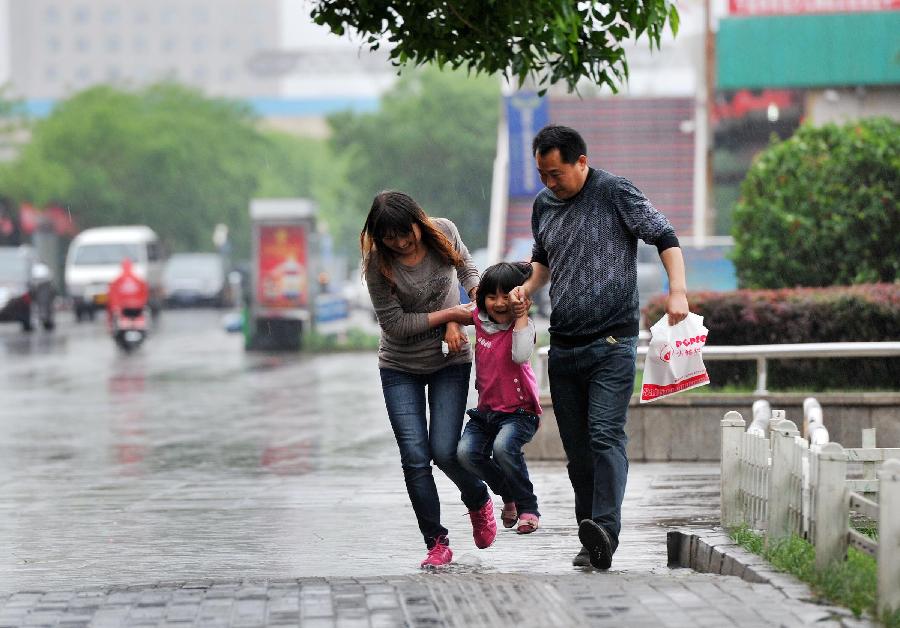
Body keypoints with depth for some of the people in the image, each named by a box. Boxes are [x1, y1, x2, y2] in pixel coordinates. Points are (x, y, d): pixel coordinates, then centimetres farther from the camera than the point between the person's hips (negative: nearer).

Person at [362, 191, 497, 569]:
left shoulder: (442, 233, -12)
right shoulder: (378, 263, -19)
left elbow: (465, 265, 10)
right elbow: (394, 324, -18)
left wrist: (477, 295, -9)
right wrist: (448, 314, -20)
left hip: (450, 362, 1)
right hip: (400, 367, 0)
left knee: (444, 451, -9)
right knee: (415, 457, -7)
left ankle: (478, 501, 23)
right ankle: (437, 544, 4)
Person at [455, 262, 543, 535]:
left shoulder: (522, 325, -10)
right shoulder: (479, 318, 4)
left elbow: (520, 355, -31)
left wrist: (521, 314, -26)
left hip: (519, 411, -5)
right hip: (486, 409, 5)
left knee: (503, 446, -34)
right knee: (466, 451, -21)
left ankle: (528, 507, -10)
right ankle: (508, 496, 6)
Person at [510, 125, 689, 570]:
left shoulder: (615, 194, -6)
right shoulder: (543, 204, 13)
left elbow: (665, 237, -7)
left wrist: (677, 291, -21)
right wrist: (527, 288, 10)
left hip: (612, 342, -6)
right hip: (563, 346, 6)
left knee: (605, 435, -19)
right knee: (577, 448, 6)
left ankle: (606, 531, -30)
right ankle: (591, 543, 10)